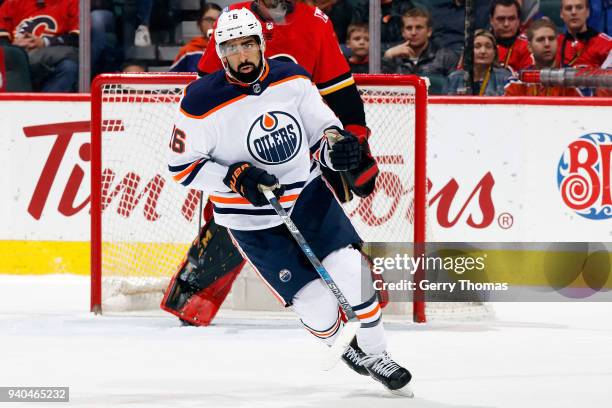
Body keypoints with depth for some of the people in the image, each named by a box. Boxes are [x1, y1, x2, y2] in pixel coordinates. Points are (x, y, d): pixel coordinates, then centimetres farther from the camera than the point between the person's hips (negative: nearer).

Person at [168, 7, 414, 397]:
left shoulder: (292, 79, -6)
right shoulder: (204, 102, -18)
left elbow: (321, 124, 8)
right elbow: (182, 166, -10)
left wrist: (337, 144, -16)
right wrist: (235, 177, -23)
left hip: (307, 193, 4)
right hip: (252, 223, -3)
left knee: (352, 273, -11)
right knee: (319, 307, -7)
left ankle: (376, 356, 11)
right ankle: (346, 348, 26)